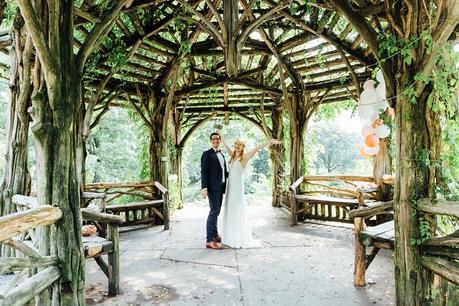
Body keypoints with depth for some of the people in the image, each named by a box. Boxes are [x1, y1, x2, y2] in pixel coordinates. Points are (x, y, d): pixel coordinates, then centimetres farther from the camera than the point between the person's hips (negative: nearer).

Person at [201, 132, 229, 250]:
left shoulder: (221, 155, 18)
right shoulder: (207, 154, -6)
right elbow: (204, 172, -13)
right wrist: (204, 187, -21)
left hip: (221, 187, 8)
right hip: (212, 187, -8)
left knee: (216, 212, 16)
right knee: (214, 212, -10)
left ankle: (215, 234, 28)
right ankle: (209, 240, -7)